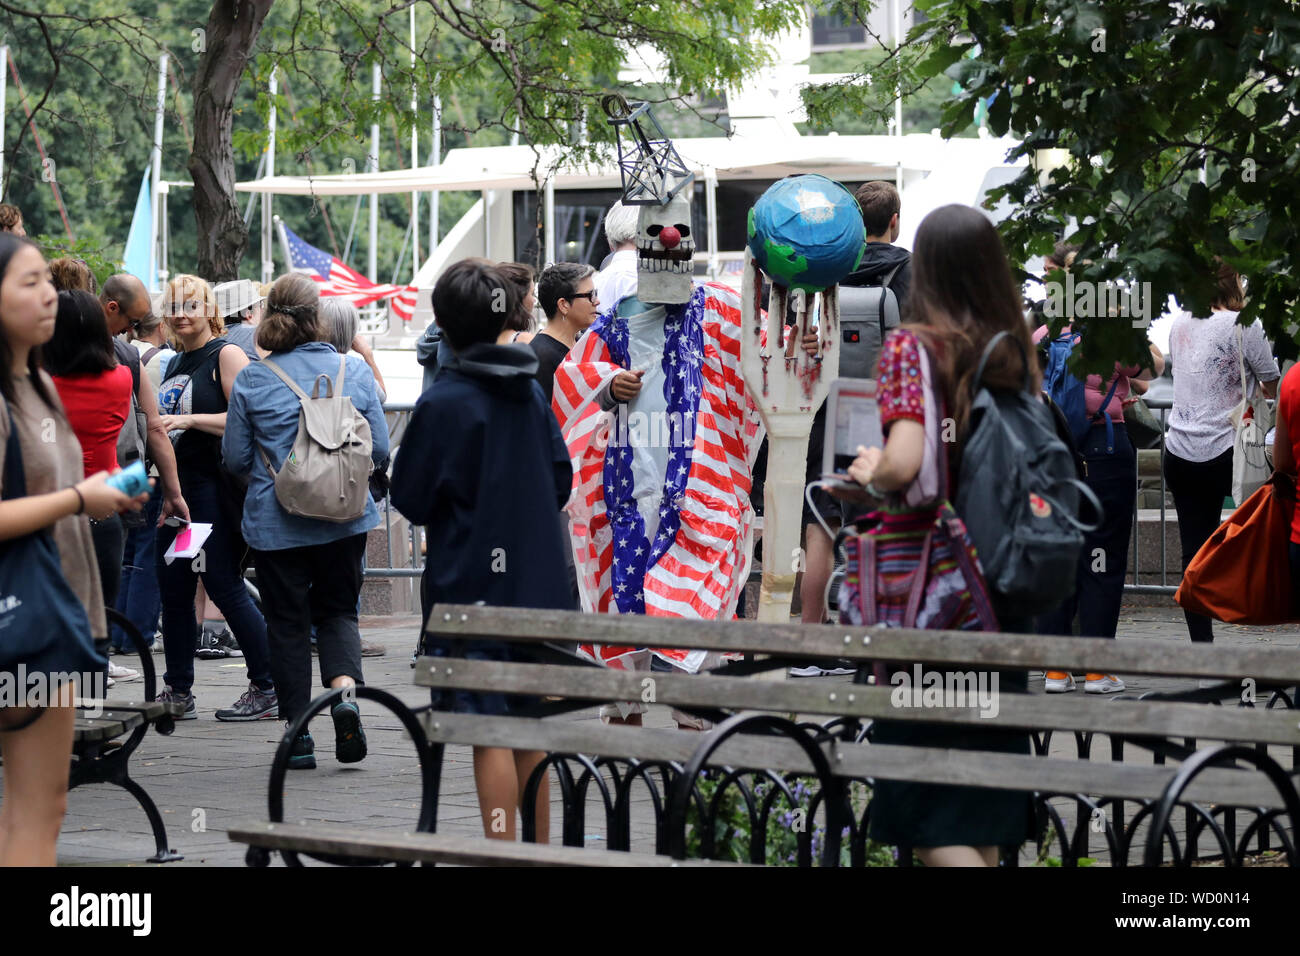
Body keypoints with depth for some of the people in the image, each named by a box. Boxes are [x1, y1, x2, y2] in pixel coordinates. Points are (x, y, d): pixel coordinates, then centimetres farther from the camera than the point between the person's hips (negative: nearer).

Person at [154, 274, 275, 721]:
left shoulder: (226, 355, -8)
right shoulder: (174, 364, 18)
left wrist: (189, 420, -24)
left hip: (214, 487, -9)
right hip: (178, 487, 9)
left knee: (224, 586, -8)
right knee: (173, 588, 7)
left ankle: (268, 689, -2)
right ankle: (178, 693, 14)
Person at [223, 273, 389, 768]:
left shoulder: (252, 380, -8)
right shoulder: (355, 371, -3)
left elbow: (235, 458, -2)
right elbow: (379, 449, 2)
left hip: (276, 523, -2)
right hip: (345, 518, 2)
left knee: (287, 621, 9)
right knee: (338, 610, 17)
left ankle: (299, 735, 11)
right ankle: (344, 689, -10)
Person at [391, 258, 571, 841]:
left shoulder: (442, 403, -13)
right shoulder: (531, 393, 7)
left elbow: (410, 499, -7)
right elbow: (560, 482, 14)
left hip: (472, 587, -7)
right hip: (535, 584, 7)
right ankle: (538, 851, 21)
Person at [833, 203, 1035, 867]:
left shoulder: (911, 347, -9)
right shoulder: (1014, 352, 6)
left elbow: (905, 463, -22)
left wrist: (870, 471, -2)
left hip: (926, 593, -6)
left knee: (931, 817, -1)